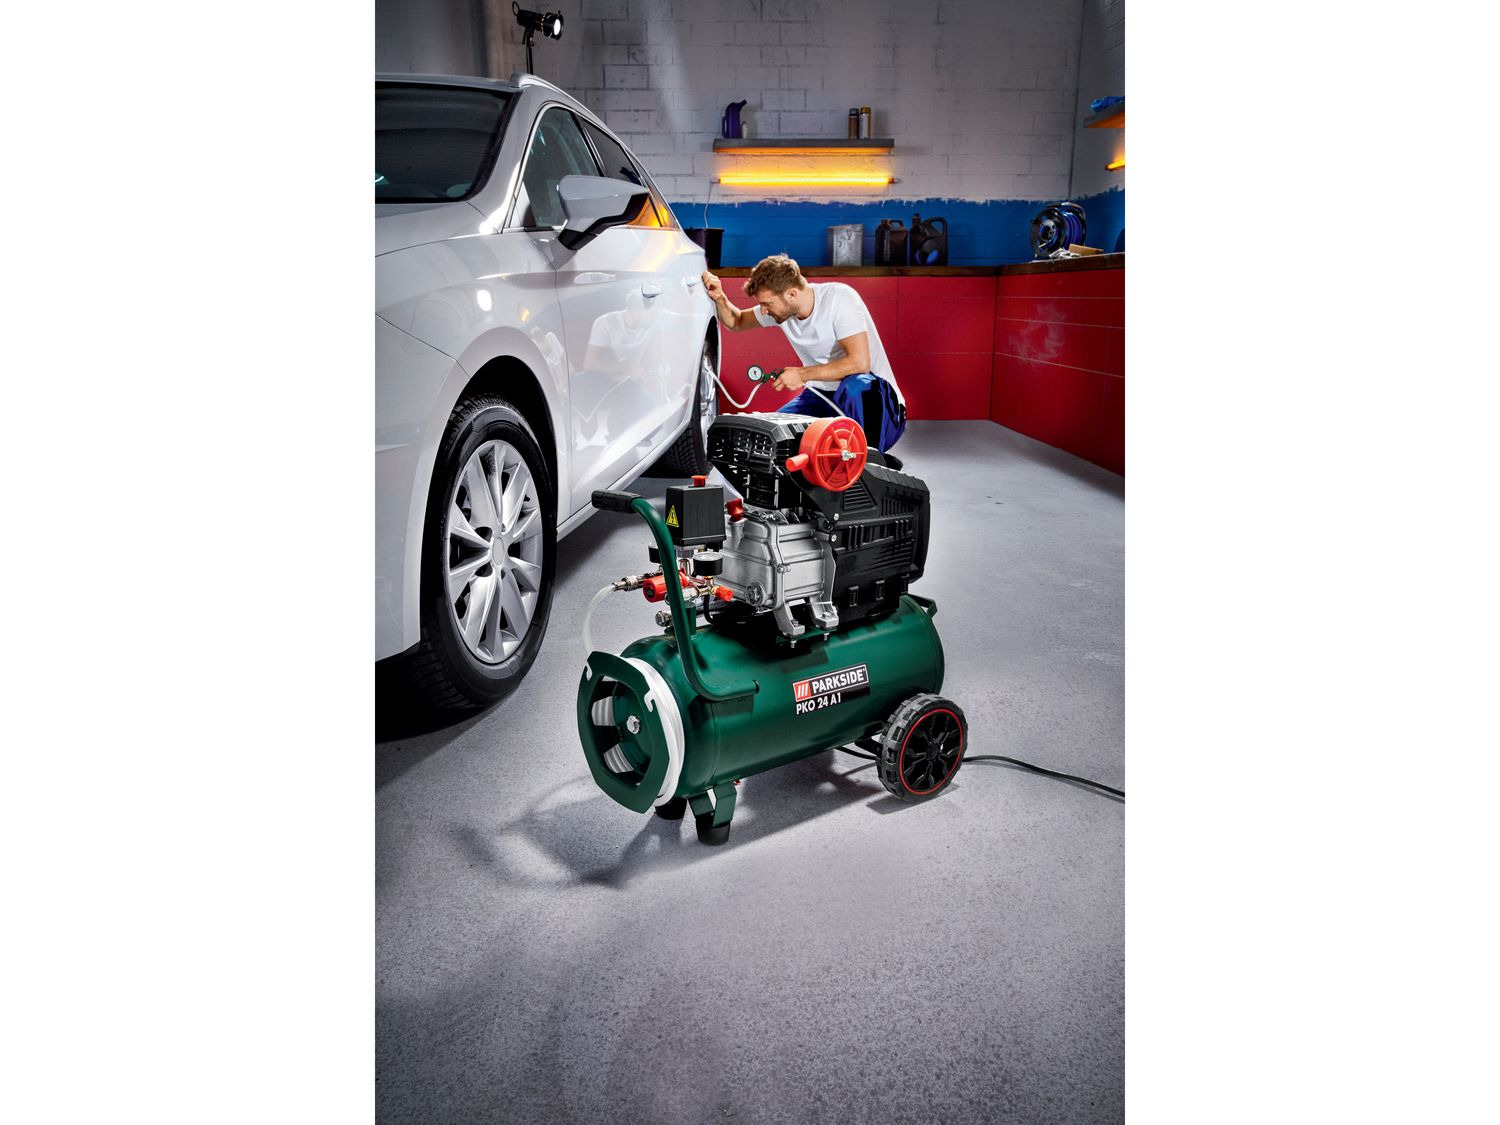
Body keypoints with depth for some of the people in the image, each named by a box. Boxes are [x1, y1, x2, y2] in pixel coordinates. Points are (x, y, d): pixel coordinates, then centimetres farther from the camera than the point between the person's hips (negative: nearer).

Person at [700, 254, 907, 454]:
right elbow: (736, 322, 17)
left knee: (856, 386, -40)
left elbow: (859, 362, -29)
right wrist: (719, 298, -4)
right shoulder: (780, 307, -1)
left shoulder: (839, 298, -20)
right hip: (823, 397, 6)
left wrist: (802, 374, -23)